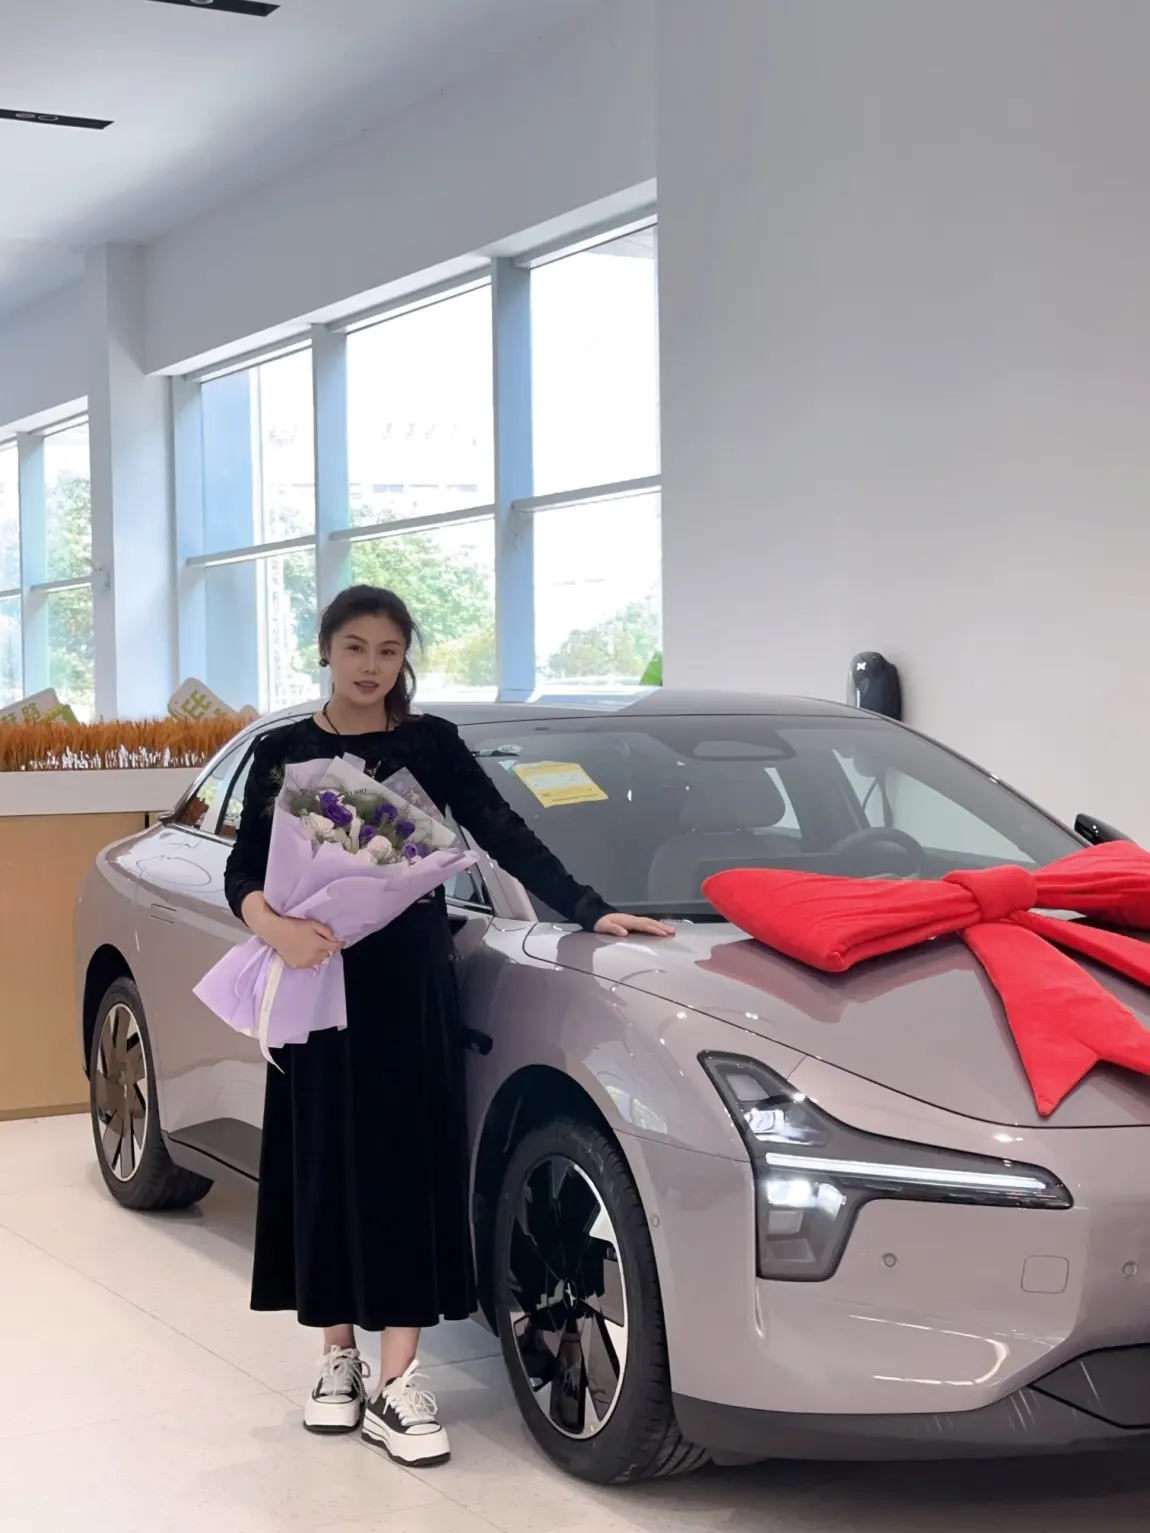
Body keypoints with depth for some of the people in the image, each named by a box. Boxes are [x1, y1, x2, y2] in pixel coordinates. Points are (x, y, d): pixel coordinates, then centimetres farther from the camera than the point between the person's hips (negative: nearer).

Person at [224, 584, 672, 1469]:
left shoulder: (431, 744, 3)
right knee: (326, 1164, 5)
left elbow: (507, 836, -3)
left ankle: (397, 1382, -3)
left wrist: (587, 911, -14)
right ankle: (340, 1361, 18)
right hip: (319, 980, 1)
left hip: (413, 981, -1)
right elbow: (244, 870, 0)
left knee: (410, 1163, -5)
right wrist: (277, 928, -22)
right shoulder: (283, 752, 5)